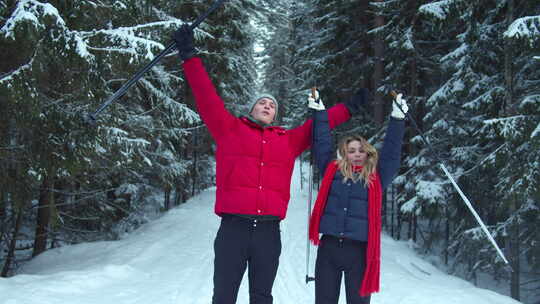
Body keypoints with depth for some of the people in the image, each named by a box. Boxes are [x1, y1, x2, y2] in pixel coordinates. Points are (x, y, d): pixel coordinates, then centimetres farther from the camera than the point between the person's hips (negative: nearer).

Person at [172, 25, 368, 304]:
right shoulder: (230, 129, 11)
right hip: (233, 227, -2)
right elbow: (207, 97, 7)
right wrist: (189, 56, 4)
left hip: (269, 231, 3)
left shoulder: (288, 140, 16)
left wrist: (349, 108, 29)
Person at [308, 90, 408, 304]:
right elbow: (321, 144, 14)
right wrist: (319, 111, 16)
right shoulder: (332, 171, 9)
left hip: (360, 250, -1)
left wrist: (398, 118, 0)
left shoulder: (376, 178, 7)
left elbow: (391, 151, 4)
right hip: (328, 247, 1)